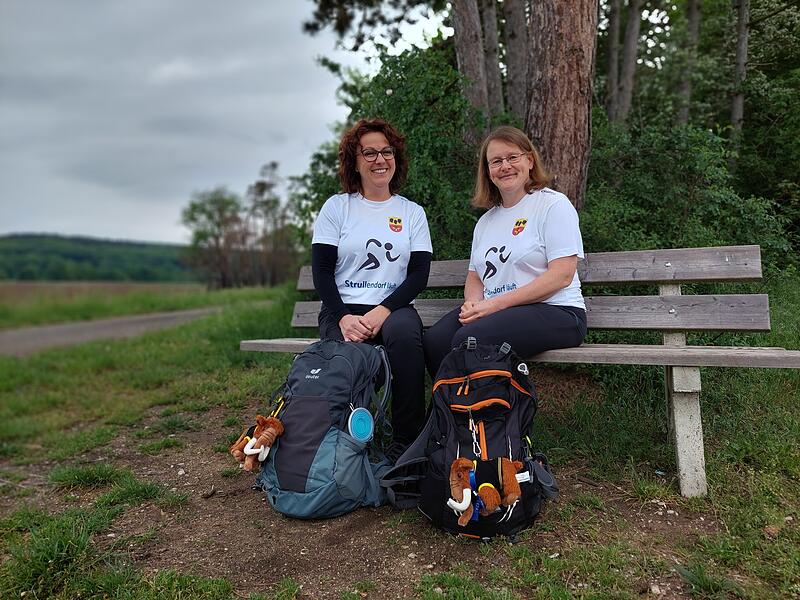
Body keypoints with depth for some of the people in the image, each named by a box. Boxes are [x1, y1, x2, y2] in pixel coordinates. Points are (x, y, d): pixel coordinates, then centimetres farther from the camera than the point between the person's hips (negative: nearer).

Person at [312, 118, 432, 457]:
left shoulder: (412, 213, 13)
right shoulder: (336, 207, 9)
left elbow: (419, 274, 3)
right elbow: (321, 271, 2)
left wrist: (383, 310, -14)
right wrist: (343, 317, -15)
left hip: (394, 310, 1)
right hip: (342, 311, -1)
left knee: (404, 331, -35)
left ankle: (406, 443, -22)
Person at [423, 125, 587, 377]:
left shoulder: (553, 204, 0)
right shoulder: (486, 221, 21)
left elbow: (562, 276, -11)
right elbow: (474, 277, 21)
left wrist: (495, 303, -16)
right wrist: (473, 303, -5)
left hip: (553, 311, -6)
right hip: (493, 311, 6)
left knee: (469, 340, -30)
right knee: (433, 341, -21)